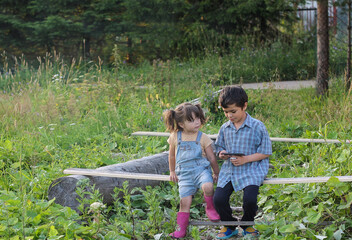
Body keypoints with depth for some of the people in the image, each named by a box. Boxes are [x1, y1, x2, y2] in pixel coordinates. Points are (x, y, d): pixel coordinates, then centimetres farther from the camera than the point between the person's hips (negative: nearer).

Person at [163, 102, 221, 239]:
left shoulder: (203, 138, -1)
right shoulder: (175, 137, 4)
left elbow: (212, 158, 8)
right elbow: (172, 156, 20)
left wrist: (216, 173, 14)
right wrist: (172, 172, 24)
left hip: (201, 170, -1)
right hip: (184, 174, 1)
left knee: (208, 187, -30)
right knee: (185, 201, -7)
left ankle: (210, 208, -2)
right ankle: (181, 229, 7)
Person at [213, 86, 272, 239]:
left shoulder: (257, 127, -6)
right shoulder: (225, 128, 8)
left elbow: (265, 152, -4)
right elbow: (219, 147, 21)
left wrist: (245, 159, -16)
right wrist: (222, 154, -4)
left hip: (251, 170, -4)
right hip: (229, 169, 4)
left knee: (250, 199, -25)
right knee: (218, 199, -15)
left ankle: (247, 225, 10)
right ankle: (229, 225, 15)